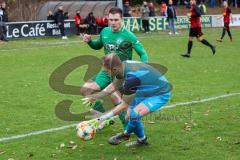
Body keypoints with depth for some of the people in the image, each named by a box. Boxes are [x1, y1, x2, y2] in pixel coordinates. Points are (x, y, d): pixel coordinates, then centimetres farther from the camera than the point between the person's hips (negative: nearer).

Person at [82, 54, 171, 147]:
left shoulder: (132, 77, -34)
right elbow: (114, 86, 9)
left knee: (134, 115, -24)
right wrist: (95, 96, 6)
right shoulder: (124, 65, -11)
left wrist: (101, 119, -20)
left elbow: (125, 105, -23)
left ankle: (126, 133, 5)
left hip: (161, 94, -9)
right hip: (148, 91, 9)